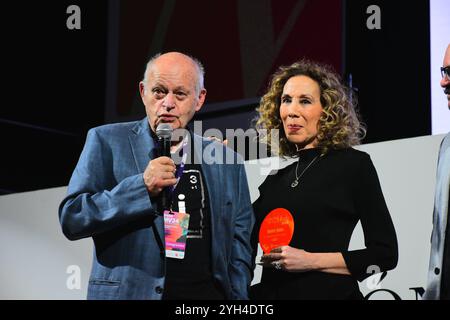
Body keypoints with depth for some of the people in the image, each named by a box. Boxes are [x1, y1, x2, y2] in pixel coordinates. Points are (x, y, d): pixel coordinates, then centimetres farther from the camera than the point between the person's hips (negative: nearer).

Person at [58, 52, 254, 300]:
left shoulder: (227, 161, 9)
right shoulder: (106, 142, 1)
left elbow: (238, 246, 11)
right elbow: (71, 219, -6)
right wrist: (141, 187, -16)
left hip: (207, 292, 2)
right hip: (128, 293, -2)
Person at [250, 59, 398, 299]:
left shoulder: (354, 164, -2)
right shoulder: (274, 181, 11)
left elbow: (385, 254, -6)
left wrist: (311, 261, -15)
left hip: (329, 291, -5)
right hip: (271, 293, 5)